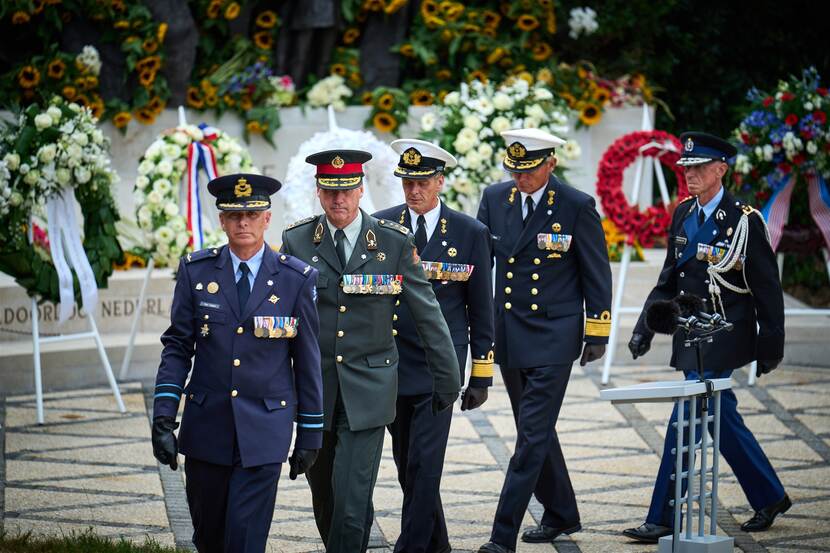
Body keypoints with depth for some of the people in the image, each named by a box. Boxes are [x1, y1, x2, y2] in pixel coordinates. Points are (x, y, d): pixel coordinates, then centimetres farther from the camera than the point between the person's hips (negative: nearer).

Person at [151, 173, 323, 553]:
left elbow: (307, 360, 2)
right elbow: (177, 348, 3)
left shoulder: (297, 279, -2)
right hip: (206, 428, 2)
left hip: (264, 432, -2)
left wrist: (310, 433, 4)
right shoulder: (195, 271, 1)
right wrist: (163, 418, -6)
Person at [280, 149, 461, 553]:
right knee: (324, 495, 14)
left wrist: (447, 379, 3)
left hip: (368, 388, -2)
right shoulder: (297, 241, 0)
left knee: (352, 500, -10)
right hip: (313, 388, 3)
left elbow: (428, 315, 1)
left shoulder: (394, 242, -5)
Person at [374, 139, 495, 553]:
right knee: (407, 466, 13)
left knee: (424, 466, -11)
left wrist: (481, 375, 1)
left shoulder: (470, 234, -1)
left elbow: (481, 309, 3)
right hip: (391, 366, 3)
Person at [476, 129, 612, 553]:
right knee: (534, 431, 16)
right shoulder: (494, 199, 3)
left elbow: (596, 273, -2)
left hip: (553, 337, -5)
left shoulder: (577, 206, -8)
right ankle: (561, 514, 33)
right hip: (508, 334, 6)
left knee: (533, 436, -9)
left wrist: (597, 333, -1)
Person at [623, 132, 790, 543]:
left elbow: (767, 289, -6)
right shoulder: (683, 214, 9)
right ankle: (769, 497, 30)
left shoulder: (744, 220, -11)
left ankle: (663, 520, -5)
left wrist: (771, 345, -5)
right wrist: (646, 327, 8)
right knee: (721, 419, 14)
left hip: (721, 339, -7)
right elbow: (669, 278, 16)